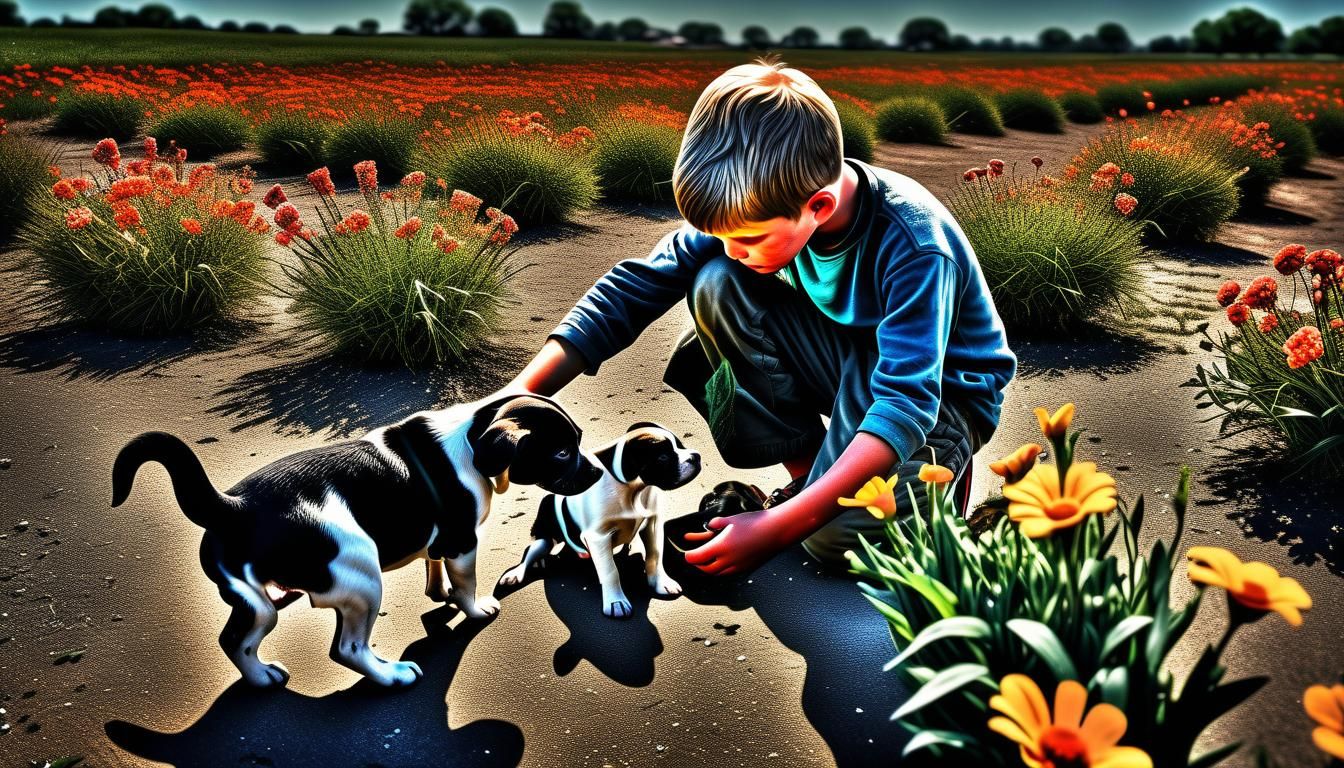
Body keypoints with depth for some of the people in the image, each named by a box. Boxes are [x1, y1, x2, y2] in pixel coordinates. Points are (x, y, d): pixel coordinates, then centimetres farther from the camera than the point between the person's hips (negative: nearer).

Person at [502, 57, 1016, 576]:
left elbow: (907, 401, -39)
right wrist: (523, 392, -25)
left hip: (941, 392, -5)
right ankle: (806, 471, -7)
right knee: (715, 286, -21)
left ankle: (942, 468, 1)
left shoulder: (915, 246, -33)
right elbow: (638, 285, -15)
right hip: (846, 358, 5)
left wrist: (778, 526, -47)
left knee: (838, 531, -33)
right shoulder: (753, 204, -18)